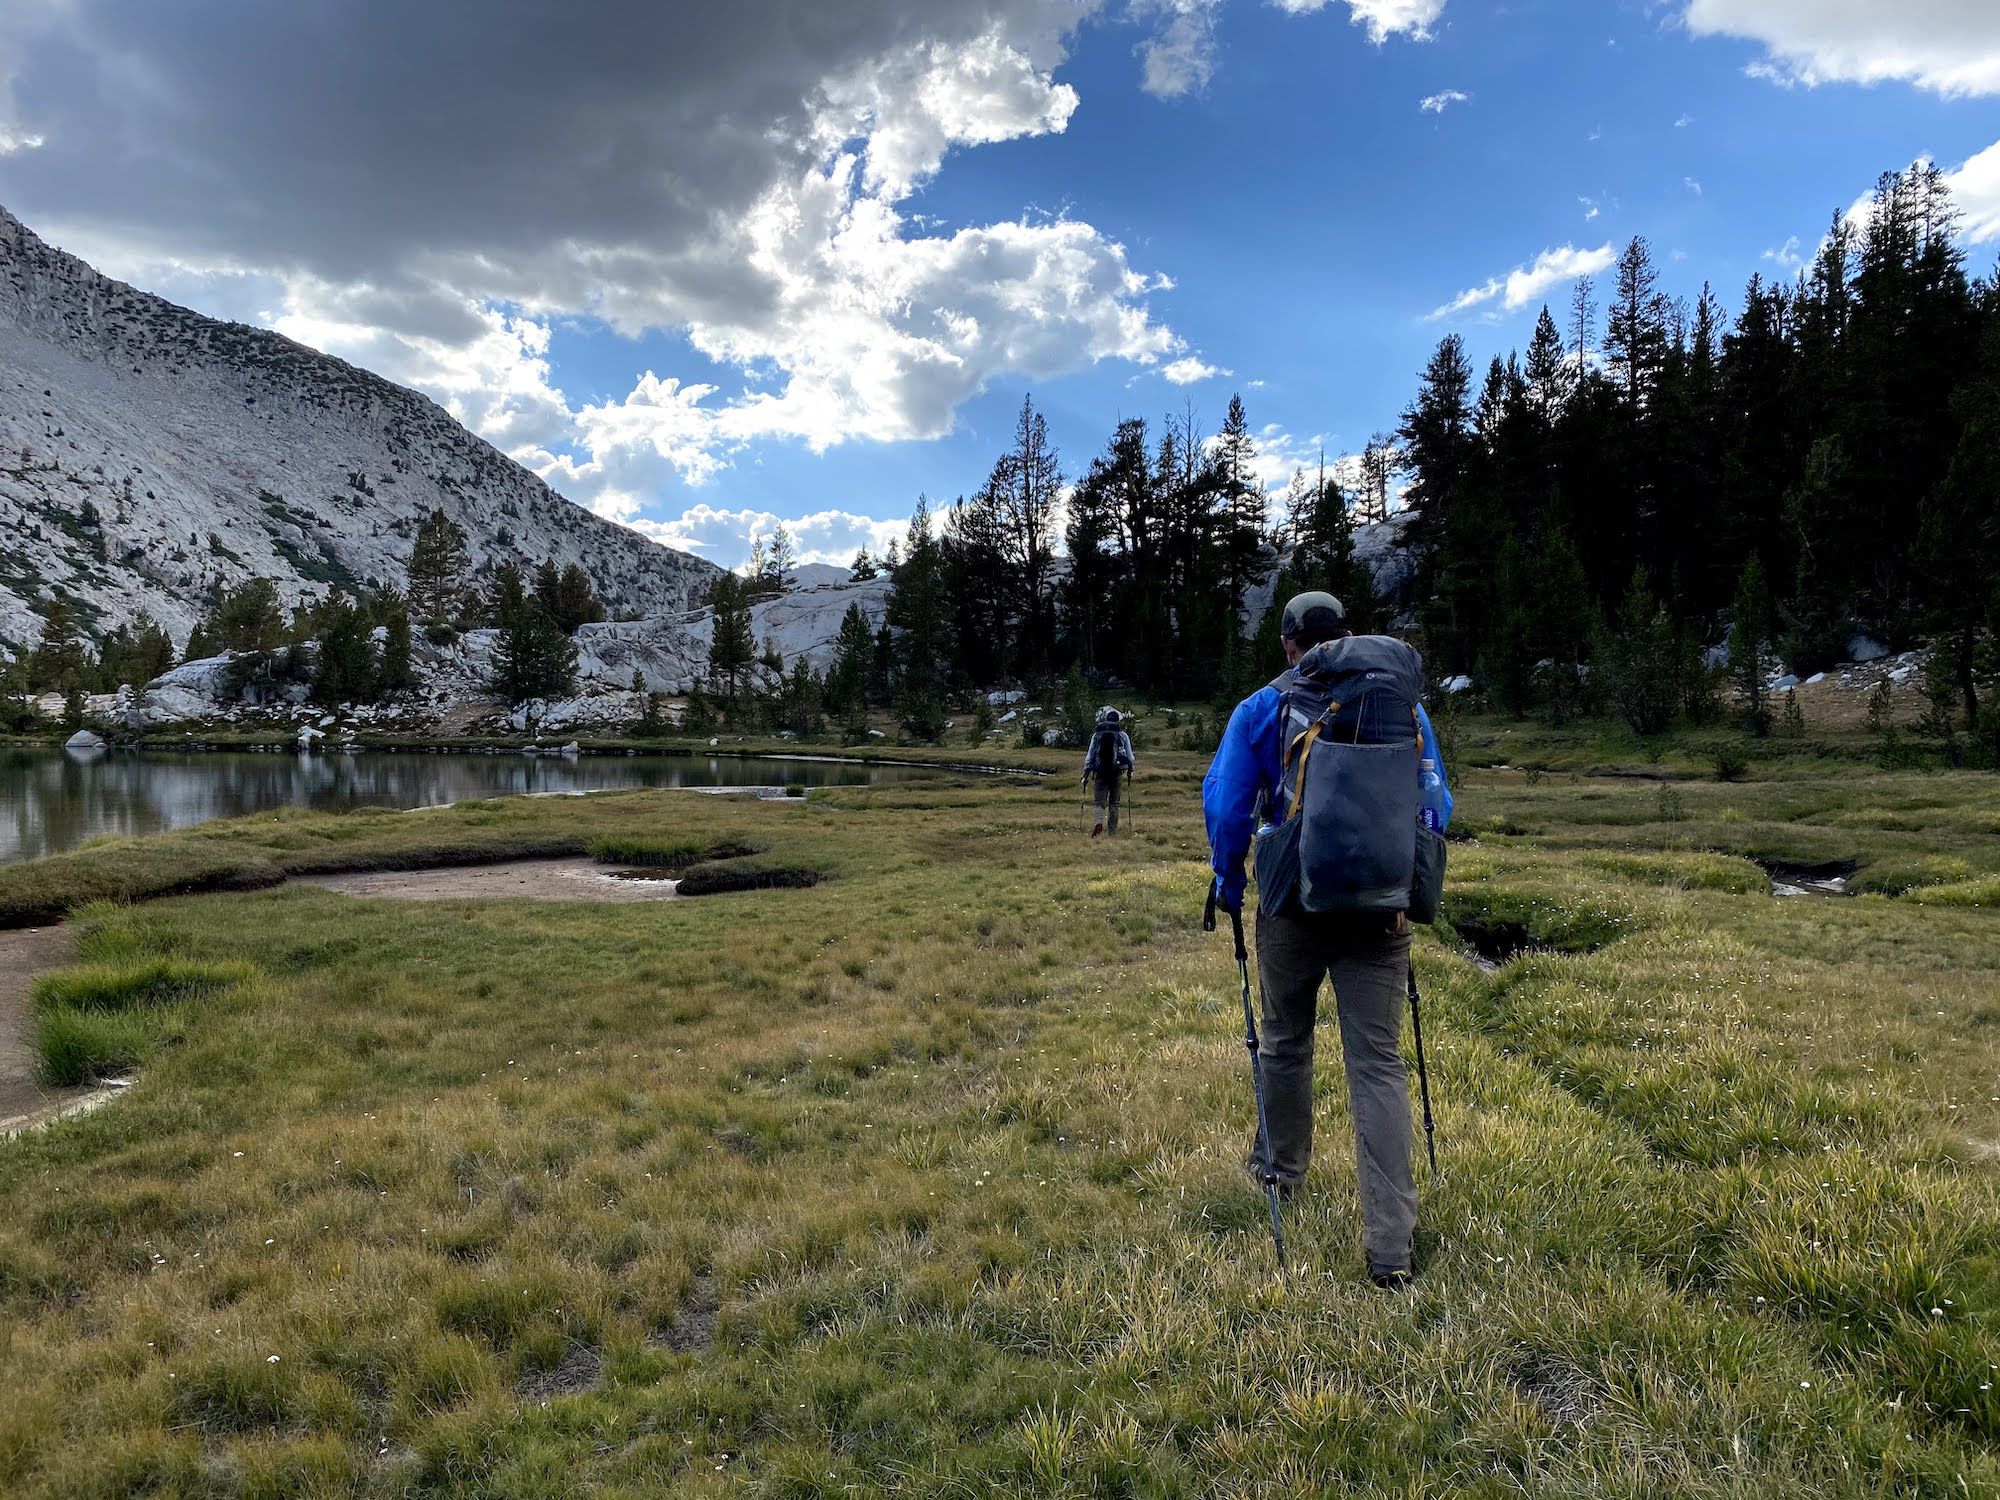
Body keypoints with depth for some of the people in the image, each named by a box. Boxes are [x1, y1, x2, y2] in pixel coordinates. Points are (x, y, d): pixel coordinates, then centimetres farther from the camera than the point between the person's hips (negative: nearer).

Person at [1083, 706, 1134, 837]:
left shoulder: (1097, 734, 4)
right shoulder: (1123, 735, 1)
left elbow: (1089, 755, 4)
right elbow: (1130, 757, 6)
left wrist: (1086, 773, 8)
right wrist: (1130, 769, 24)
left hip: (1101, 772, 0)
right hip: (1117, 773, 0)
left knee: (1100, 801, 4)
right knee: (1114, 803, 9)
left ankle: (1099, 822, -24)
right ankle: (1112, 832, 9)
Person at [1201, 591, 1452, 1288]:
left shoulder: (1260, 710, -2)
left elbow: (1225, 804, -4)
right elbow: (1435, 804, 11)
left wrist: (1228, 883, 11)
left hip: (1293, 909, -1)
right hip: (1381, 911, 1)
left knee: (1285, 1041, 21)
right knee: (1378, 1063, 1)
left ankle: (1281, 1165, 41)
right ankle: (1390, 1245, -3)